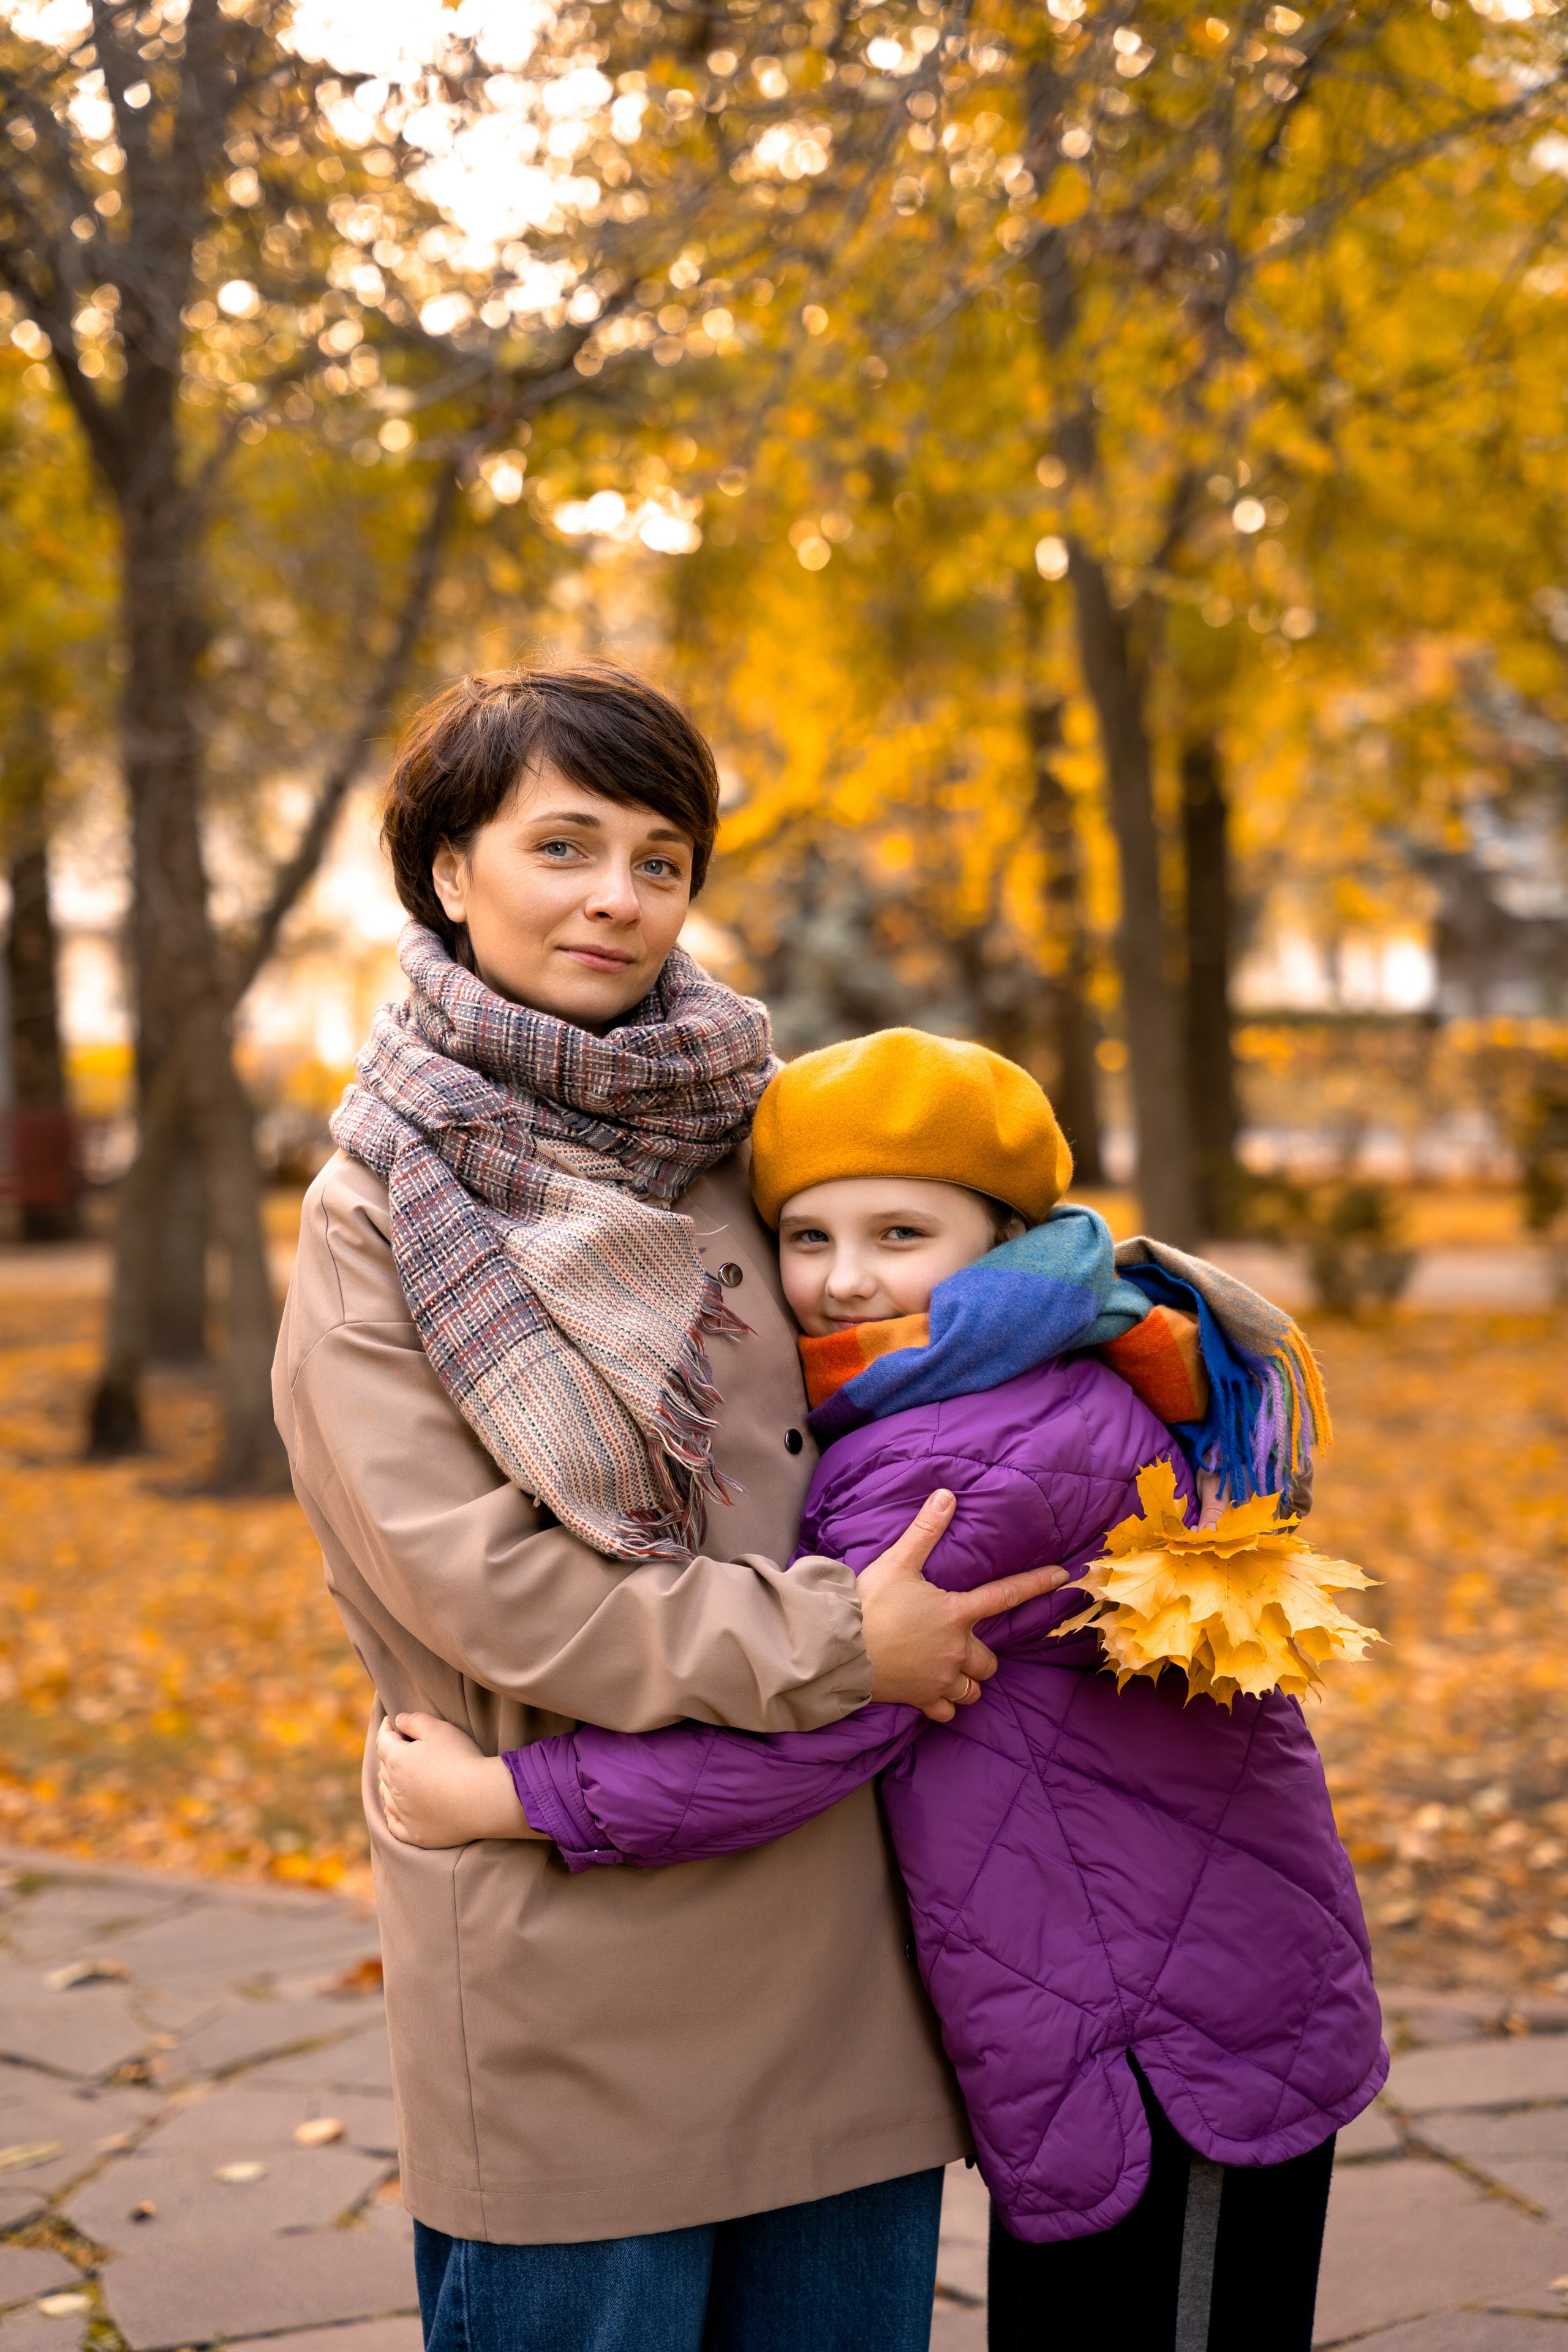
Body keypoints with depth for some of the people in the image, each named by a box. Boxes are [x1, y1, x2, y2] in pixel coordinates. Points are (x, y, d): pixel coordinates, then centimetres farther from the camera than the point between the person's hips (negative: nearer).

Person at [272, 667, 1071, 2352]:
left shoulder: (736, 1144, 9)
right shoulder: (381, 1214, -4)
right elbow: (473, 1580, -12)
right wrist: (836, 1644, -15)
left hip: (838, 1942, 5)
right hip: (570, 1974, -4)